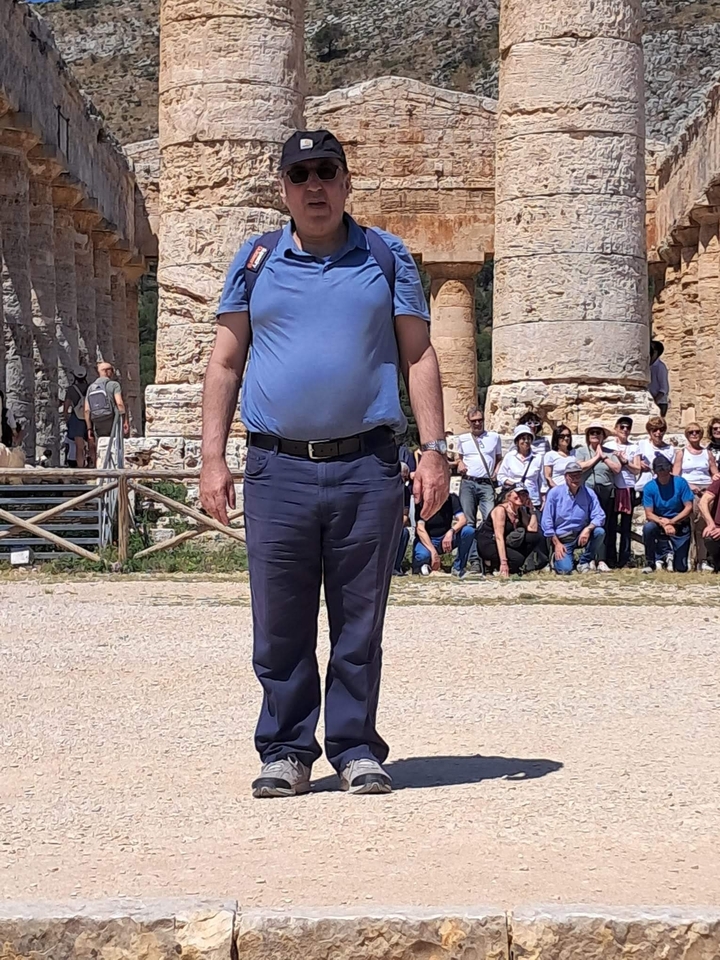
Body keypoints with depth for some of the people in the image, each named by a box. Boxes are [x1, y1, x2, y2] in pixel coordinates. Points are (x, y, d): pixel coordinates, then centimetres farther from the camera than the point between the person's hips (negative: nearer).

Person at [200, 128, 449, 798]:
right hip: (277, 469, 1)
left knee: (359, 625, 5)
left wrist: (433, 451, -2)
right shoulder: (256, 260, 11)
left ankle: (355, 750, 14)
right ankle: (286, 754, 12)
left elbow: (419, 357, 8)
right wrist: (213, 457, 4)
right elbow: (226, 362, 12)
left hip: (367, 469, -1)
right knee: (281, 627, 3)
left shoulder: (386, 258, 10)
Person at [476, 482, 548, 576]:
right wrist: (503, 562, -34)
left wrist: (531, 509, -5)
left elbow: (533, 529, -12)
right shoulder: (501, 509, -18)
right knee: (518, 560, -29)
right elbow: (499, 537, -27)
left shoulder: (521, 511, 4)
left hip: (506, 544, 7)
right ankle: (494, 564, -6)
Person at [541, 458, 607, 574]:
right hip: (562, 539, -2)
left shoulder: (589, 493, -2)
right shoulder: (554, 493, -7)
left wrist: (588, 529, -28)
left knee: (599, 532, -27)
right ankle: (557, 557, 15)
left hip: (582, 536, 3)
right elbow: (547, 521, -5)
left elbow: (599, 516, -8)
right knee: (565, 569, -24)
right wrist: (557, 543, -10)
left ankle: (584, 562, -4)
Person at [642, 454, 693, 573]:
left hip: (679, 525, 0)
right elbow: (649, 514, -13)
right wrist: (664, 524, -31)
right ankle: (651, 562, -12)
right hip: (659, 524, 1)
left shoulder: (680, 483, -10)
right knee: (648, 527, -36)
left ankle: (671, 553, 31)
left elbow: (689, 508, -11)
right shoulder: (649, 487, -9)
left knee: (681, 568, -6)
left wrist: (671, 521, -23)